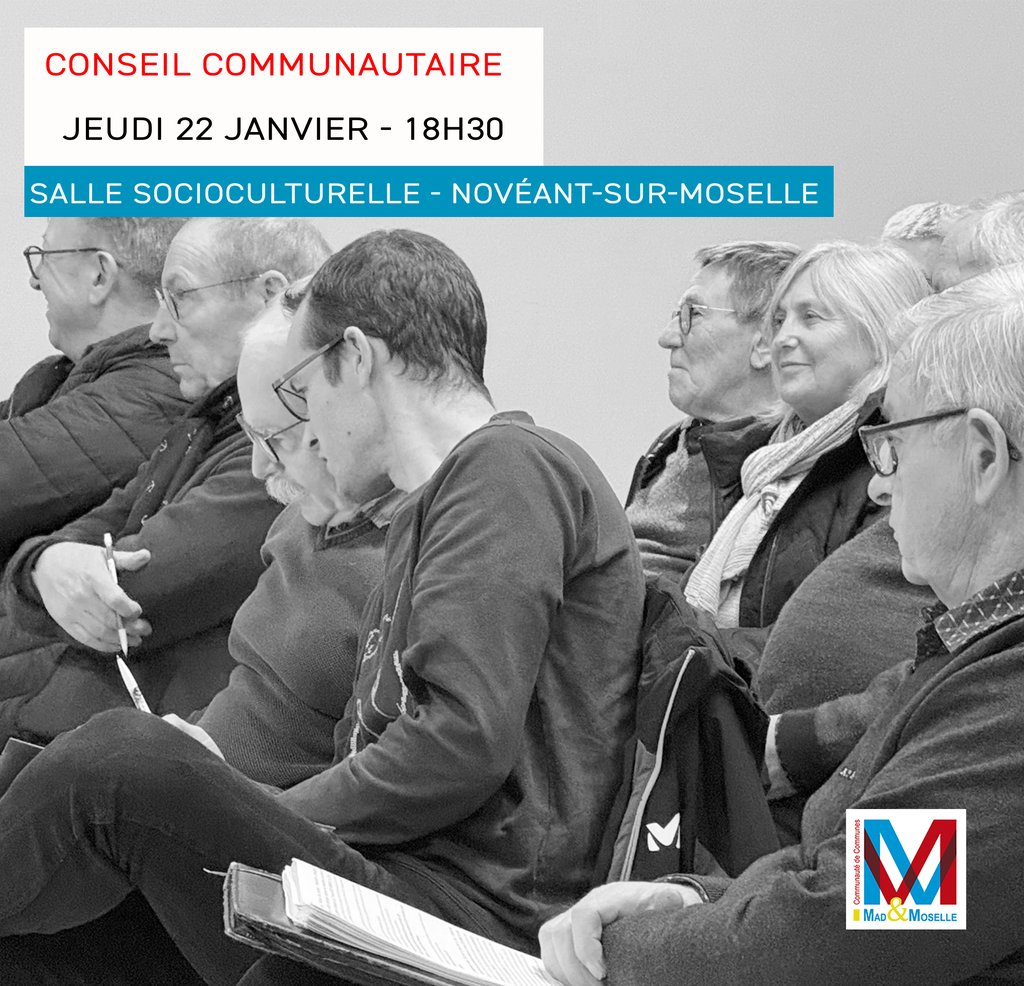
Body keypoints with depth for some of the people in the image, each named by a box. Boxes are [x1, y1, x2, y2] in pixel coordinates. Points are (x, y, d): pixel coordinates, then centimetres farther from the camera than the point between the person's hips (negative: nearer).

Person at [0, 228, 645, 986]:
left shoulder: (512, 467, -7)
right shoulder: (426, 511, 27)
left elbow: (467, 743, -19)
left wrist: (281, 817, -8)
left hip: (470, 915, -10)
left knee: (122, 760, -21)